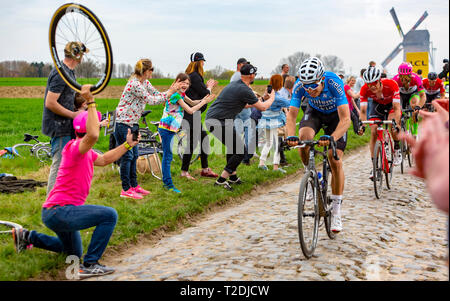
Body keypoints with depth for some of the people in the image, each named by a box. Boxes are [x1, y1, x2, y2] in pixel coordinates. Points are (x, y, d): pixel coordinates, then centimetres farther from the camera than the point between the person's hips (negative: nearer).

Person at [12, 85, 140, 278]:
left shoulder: (85, 151, 13)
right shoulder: (75, 146, -18)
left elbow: (104, 160, 28)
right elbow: (93, 135, -40)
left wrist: (127, 145, 26)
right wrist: (91, 103, -35)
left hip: (59, 212, 11)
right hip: (59, 211, -11)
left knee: (74, 252, 29)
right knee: (110, 215, -21)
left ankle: (28, 237, 30)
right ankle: (89, 265, -16)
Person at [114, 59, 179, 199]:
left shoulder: (145, 82, 8)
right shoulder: (134, 84, -22)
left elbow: (156, 94, 13)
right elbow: (152, 101, -20)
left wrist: (171, 90, -3)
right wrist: (169, 93, -14)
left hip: (133, 123, 10)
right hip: (123, 122, -10)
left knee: (134, 155, 14)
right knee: (127, 155, -4)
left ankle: (134, 186, 23)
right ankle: (126, 190, 3)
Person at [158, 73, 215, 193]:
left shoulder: (181, 93, 12)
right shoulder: (176, 95, -17)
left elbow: (192, 102, 20)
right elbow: (190, 110, -17)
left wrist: (203, 100, 3)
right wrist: (204, 102, -11)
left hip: (171, 129, 10)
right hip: (167, 128, -10)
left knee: (168, 156, 13)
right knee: (167, 156, -7)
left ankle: (166, 182, 21)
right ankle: (168, 184, -5)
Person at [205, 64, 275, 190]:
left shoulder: (234, 85, 17)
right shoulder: (244, 90, -13)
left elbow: (244, 105, 31)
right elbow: (263, 107, -4)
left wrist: (262, 98, 34)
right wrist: (272, 98, 16)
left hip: (210, 119, 10)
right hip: (220, 122, -10)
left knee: (233, 146, 26)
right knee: (240, 151, -2)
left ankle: (233, 177, 33)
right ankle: (221, 180, -4)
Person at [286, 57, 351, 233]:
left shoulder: (334, 83, -37)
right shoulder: (300, 86, -29)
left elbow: (346, 119, -41)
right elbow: (291, 114, -27)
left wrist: (332, 137, -58)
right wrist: (291, 136, -46)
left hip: (335, 115, -2)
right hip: (314, 112, 2)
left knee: (335, 161, -11)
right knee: (303, 137, -31)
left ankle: (336, 212, 1)